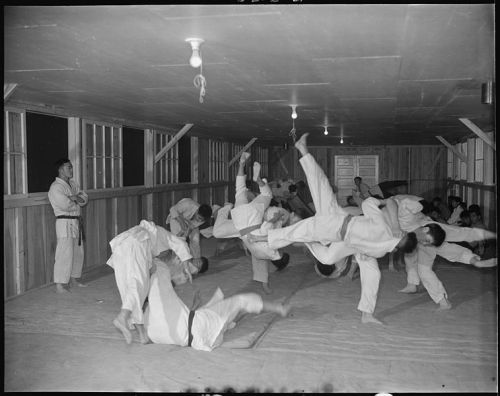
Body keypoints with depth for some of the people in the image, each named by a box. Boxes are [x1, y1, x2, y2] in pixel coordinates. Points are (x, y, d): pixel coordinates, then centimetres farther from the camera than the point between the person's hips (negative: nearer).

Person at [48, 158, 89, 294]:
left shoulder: (73, 184, 15)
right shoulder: (56, 187, -13)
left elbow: (85, 198, 8)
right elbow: (65, 205, -24)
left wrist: (76, 198, -14)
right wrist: (78, 202, -5)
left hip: (77, 222, 9)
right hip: (65, 223, -9)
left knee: (78, 253, 16)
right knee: (65, 254, -10)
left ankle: (74, 278, 30)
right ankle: (60, 284, -4)